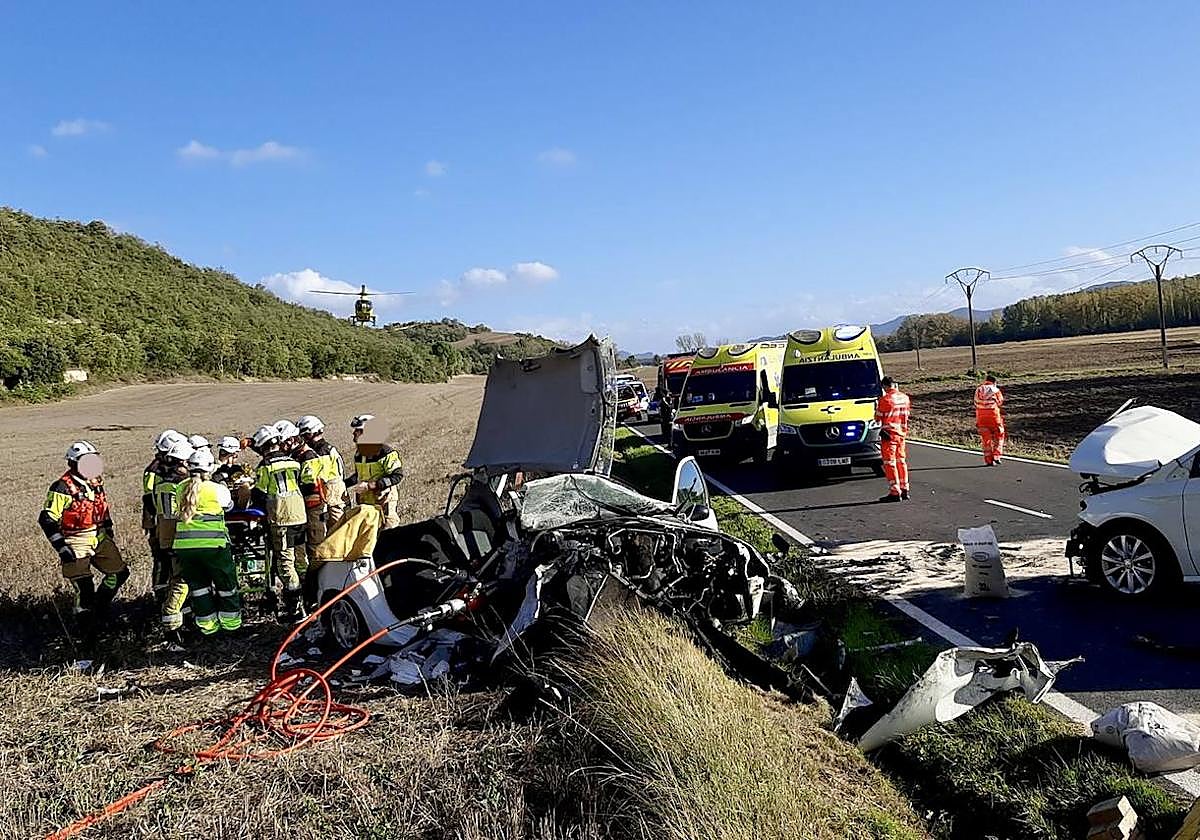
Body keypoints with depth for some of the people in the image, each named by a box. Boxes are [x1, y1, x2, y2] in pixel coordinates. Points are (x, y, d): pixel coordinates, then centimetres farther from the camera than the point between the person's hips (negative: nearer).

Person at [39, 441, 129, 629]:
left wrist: (109, 530, 22)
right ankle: (88, 625, 14)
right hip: (76, 543, -7)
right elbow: (47, 519, -17)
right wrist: (61, 547, -19)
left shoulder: (96, 483, 7)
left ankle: (100, 606, 28)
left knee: (120, 572, 9)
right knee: (84, 587, -5)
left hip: (99, 538, 7)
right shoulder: (63, 488, -16)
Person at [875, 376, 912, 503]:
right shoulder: (905, 397, 4)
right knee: (901, 461, 16)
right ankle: (904, 490, 20)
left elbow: (878, 418, -5)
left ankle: (895, 492, -5)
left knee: (890, 463, -2)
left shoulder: (885, 400, -16)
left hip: (889, 434, -7)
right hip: (902, 433, 7)